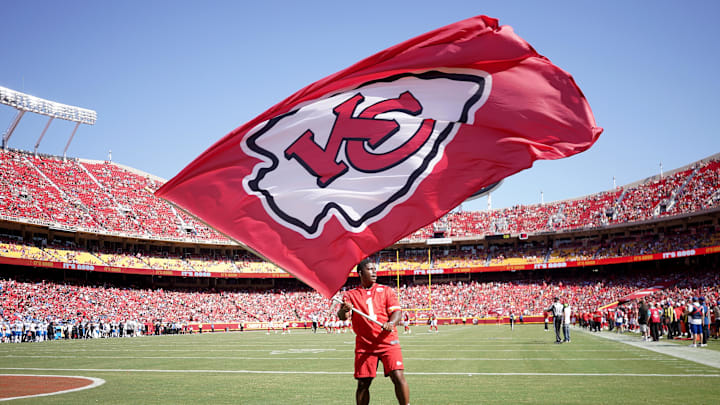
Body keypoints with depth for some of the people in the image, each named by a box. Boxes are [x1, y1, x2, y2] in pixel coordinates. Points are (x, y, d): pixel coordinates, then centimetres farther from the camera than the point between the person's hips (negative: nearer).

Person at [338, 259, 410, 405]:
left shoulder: (386, 291, 11)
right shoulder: (350, 295, 8)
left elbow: (397, 311, 2)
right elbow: (342, 316, -3)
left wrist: (391, 323, -21)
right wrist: (344, 310, -28)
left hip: (388, 342, 0)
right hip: (364, 346, 0)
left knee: (399, 377, -12)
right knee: (363, 384, 1)